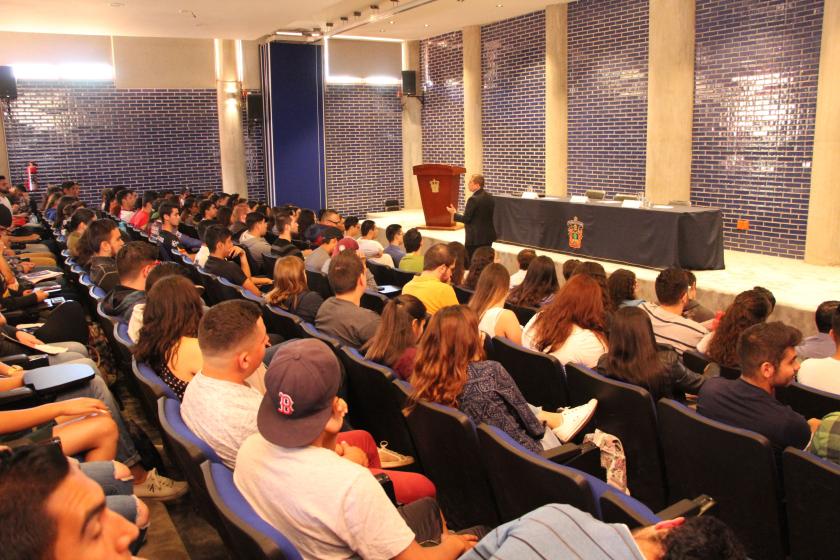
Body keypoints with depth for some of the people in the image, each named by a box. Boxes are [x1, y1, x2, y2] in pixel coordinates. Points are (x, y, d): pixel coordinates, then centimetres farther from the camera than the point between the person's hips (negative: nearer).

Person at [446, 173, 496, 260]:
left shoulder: (474, 199, -19)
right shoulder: (489, 197, 6)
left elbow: (466, 219, -16)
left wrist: (454, 214, 0)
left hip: (475, 238, -8)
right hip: (489, 235, 8)